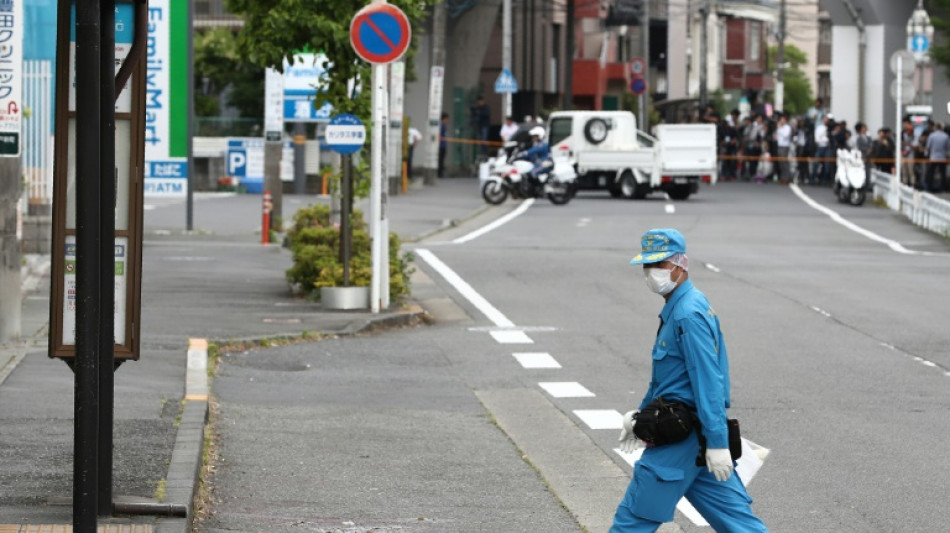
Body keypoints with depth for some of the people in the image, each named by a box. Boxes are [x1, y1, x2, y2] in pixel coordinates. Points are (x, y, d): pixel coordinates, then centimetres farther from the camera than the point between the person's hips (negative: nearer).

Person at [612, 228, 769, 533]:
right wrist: (641, 413, 29)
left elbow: (708, 381, -23)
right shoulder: (677, 309, 15)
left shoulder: (688, 314, -17)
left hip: (680, 437, -10)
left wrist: (717, 443, -26)